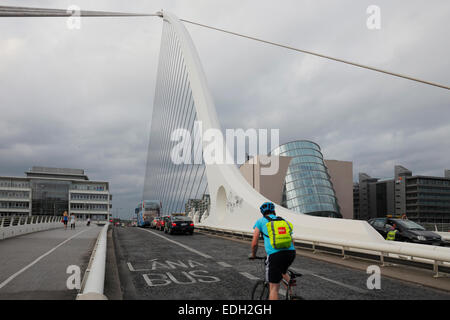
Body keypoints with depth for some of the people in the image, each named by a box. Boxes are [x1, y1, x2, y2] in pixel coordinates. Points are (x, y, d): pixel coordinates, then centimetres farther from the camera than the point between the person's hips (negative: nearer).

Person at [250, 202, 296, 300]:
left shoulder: (261, 221, 12)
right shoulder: (284, 221, 23)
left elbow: (254, 243, 9)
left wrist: (253, 255, 27)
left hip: (275, 255, -5)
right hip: (291, 252, 5)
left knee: (273, 287, 1)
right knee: (282, 272, 34)